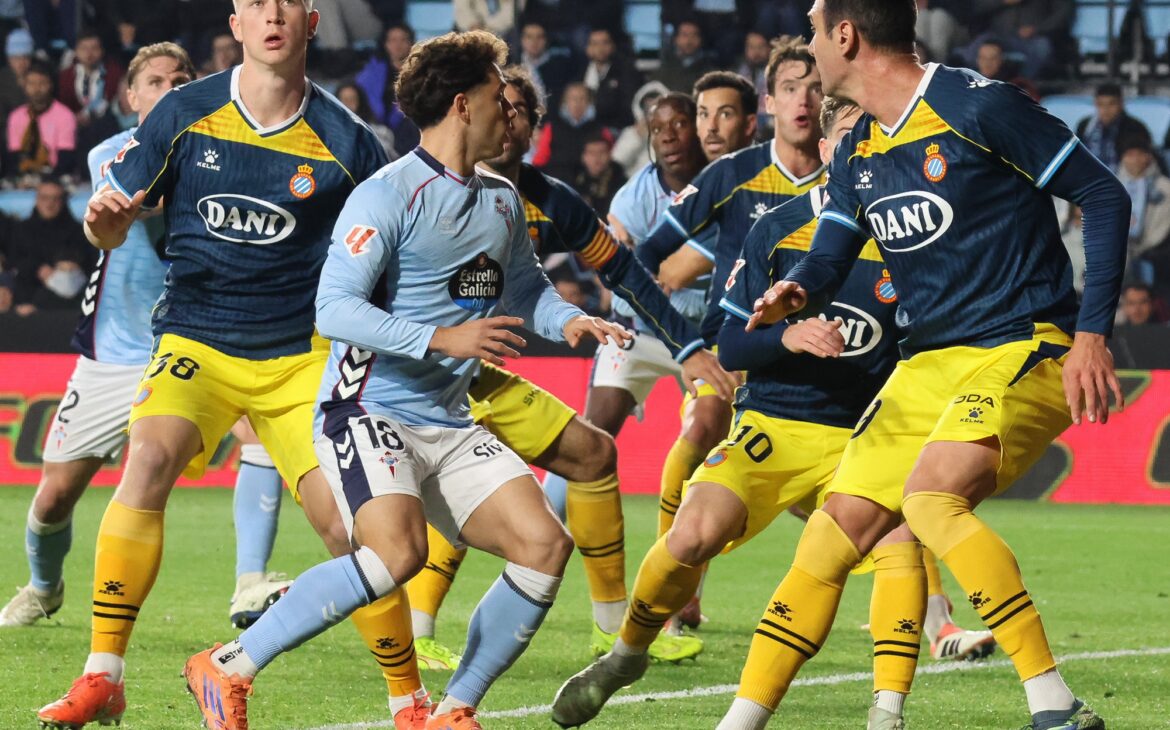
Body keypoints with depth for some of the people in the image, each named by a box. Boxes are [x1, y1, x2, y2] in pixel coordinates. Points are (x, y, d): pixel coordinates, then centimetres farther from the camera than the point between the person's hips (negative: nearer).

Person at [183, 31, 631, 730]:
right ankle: (231, 667, -19)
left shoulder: (503, 201, 14)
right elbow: (335, 308, -18)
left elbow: (525, 288, 30)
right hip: (369, 408, -8)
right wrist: (442, 338, -26)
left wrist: (570, 320, 7)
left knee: (544, 546, -7)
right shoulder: (389, 195, -11)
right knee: (399, 551, -30)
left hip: (450, 425, 8)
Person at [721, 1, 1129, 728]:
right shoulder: (857, 156, 12)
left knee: (930, 496, -30)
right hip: (930, 363, 8)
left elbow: (1105, 195, -9)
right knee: (832, 535, 1)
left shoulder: (976, 106, -12)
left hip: (1025, 348, -8)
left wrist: (1092, 333, -15)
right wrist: (792, 292, -13)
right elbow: (829, 258, 13)